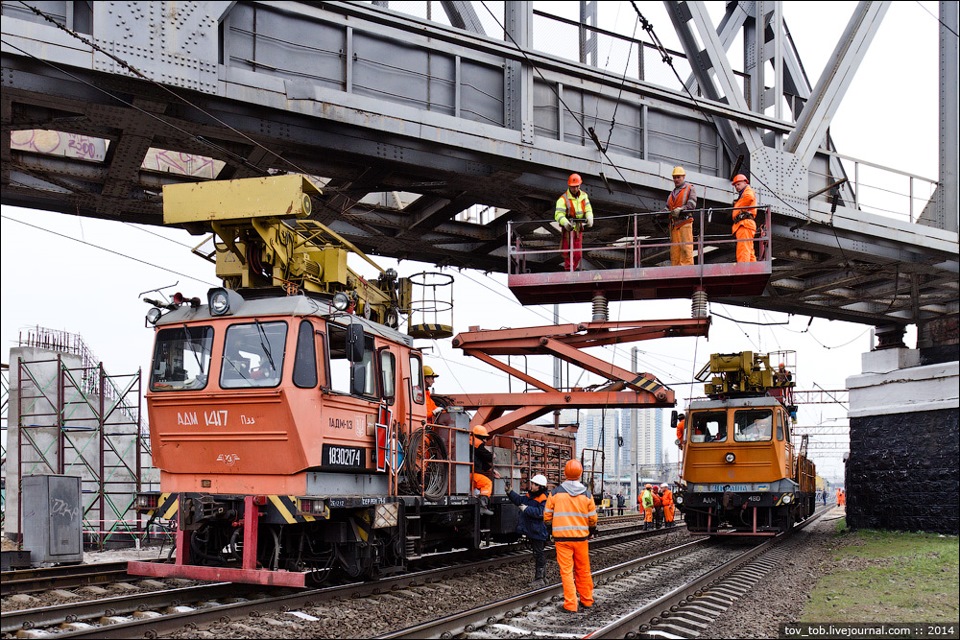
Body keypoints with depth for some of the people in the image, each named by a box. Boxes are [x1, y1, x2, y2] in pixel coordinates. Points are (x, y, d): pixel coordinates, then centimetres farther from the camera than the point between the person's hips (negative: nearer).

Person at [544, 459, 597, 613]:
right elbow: (592, 519, 4)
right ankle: (586, 600, 25)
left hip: (562, 538, -2)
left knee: (566, 571, 1)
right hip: (581, 537, 2)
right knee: (583, 570, 14)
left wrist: (551, 526, 21)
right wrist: (591, 530, 25)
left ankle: (570, 605, -2)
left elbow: (547, 517, 0)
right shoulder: (587, 495, -1)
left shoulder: (555, 493, -6)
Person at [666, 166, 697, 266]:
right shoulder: (672, 193, 27)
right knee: (674, 249, 1)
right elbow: (668, 206, 19)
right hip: (674, 224, 6)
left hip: (685, 222, -6)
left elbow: (692, 204, -6)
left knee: (686, 248, -12)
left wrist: (681, 209, -20)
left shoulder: (690, 189, 8)